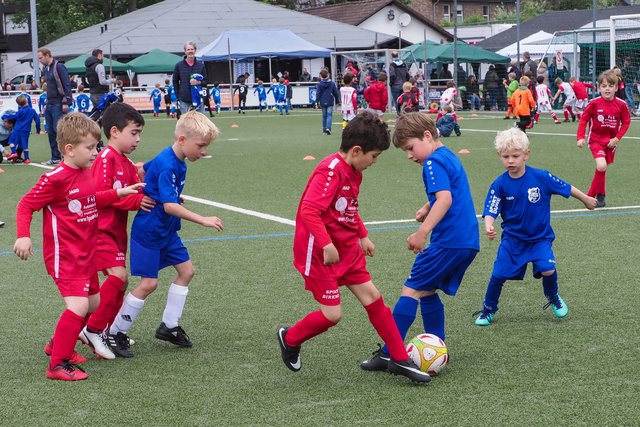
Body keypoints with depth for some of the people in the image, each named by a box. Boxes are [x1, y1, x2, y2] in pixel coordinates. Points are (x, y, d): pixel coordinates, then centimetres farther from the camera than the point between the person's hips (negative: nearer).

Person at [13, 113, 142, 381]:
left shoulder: (85, 173, 5)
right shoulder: (56, 178, -20)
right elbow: (26, 205, -15)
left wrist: (117, 193, 11)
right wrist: (23, 236, -26)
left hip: (85, 253, 9)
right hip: (64, 255, -9)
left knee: (94, 304, 18)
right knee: (79, 305, -21)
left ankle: (58, 344, 37)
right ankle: (57, 365, -10)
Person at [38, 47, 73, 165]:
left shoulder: (59, 67, -10)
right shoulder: (45, 69, 15)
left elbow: (67, 85, -14)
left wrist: (66, 102, -18)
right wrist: (46, 104, 17)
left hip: (58, 104, -8)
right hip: (49, 104, 8)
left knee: (58, 130, -10)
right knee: (50, 132, 7)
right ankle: (55, 157, 13)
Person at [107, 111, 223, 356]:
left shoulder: (174, 160, 3)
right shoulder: (167, 166, -26)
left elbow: (142, 170, 18)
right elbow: (169, 205, -34)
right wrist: (203, 220, -35)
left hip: (166, 230, 10)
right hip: (148, 232, -10)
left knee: (186, 270, 9)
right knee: (148, 283, -7)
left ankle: (169, 326, 19)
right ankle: (114, 333, 6)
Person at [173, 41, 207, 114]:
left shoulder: (201, 65, 8)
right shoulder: (179, 65, 4)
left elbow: (205, 82, 10)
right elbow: (175, 82, 8)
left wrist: (198, 82, -12)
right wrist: (178, 97, 1)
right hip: (184, 101, -1)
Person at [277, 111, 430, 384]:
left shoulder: (353, 172, 8)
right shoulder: (331, 170, -22)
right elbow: (309, 211, -30)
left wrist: (362, 236, 22)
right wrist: (327, 244, -35)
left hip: (347, 249, 9)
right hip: (320, 253, -9)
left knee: (373, 298, 5)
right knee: (332, 314, -7)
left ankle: (399, 359, 12)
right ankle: (290, 339, 21)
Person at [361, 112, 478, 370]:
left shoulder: (434, 162, -12)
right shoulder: (450, 157, 19)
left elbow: (445, 198, -27)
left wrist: (422, 232, -32)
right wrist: (428, 208, 25)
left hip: (448, 240, -10)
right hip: (468, 241, 10)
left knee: (412, 289, -7)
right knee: (427, 291, 17)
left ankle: (389, 354, -8)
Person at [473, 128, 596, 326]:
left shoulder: (541, 177, -14)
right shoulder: (500, 184, -12)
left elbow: (566, 188, 0)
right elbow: (491, 211, -14)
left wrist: (586, 200, 13)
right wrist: (488, 227, -36)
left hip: (540, 237, -1)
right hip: (512, 238, 1)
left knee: (548, 270, -18)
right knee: (498, 274, -5)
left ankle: (553, 298, 16)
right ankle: (489, 309, 21)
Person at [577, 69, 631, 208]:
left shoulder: (621, 105, -9)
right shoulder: (594, 103, -14)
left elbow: (626, 122, -1)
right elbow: (583, 119, -6)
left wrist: (617, 138, -10)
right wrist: (580, 137, -12)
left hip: (611, 142, 3)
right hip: (596, 140, -3)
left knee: (602, 169, 12)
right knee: (602, 166, -21)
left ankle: (592, 195, 30)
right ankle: (600, 196, -3)